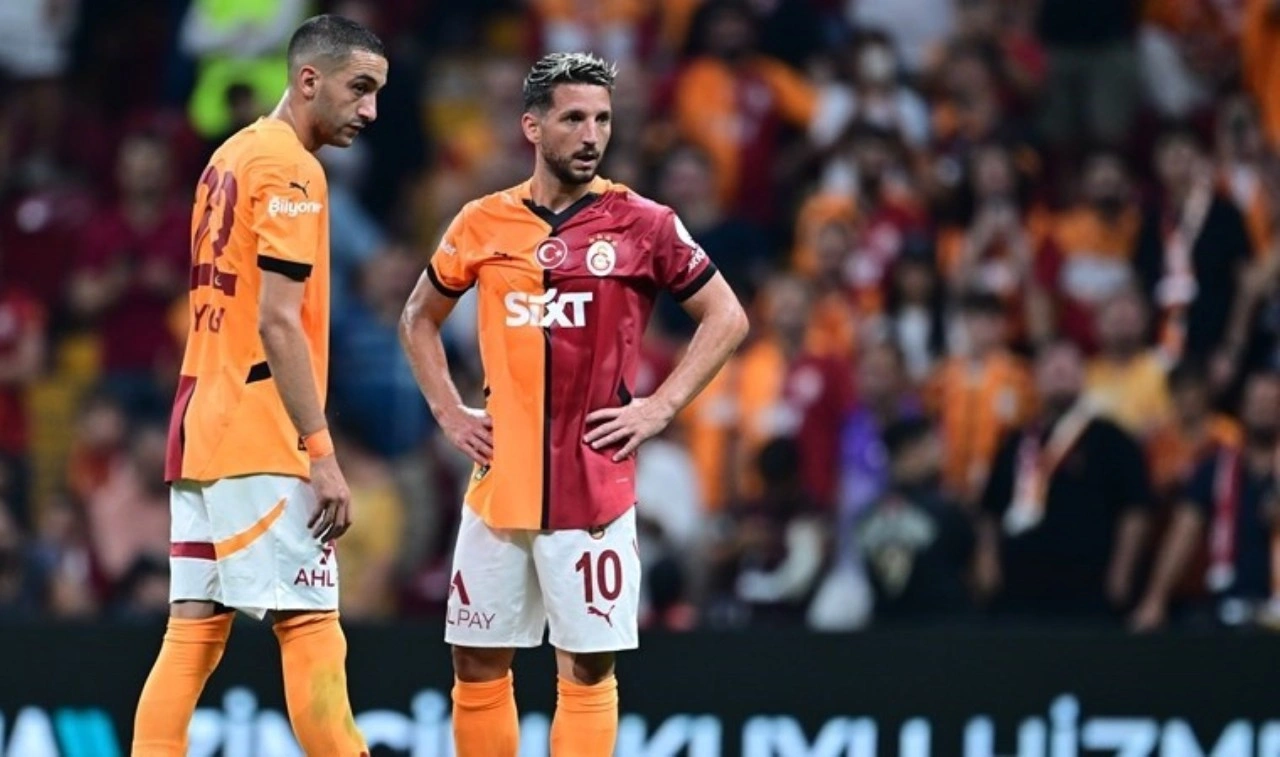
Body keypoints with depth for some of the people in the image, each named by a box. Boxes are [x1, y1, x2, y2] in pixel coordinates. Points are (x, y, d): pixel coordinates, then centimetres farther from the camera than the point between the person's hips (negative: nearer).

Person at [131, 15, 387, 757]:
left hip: (202, 431, 9)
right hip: (260, 441, -9)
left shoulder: (229, 158, 17)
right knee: (311, 628, -8)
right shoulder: (290, 171, -10)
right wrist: (321, 452, -19)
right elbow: (277, 321, -18)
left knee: (194, 631, 5)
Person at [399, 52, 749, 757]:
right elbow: (419, 319, 20)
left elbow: (726, 317, 3)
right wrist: (450, 412, 9)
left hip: (594, 486, -3)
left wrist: (659, 408, -5)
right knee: (478, 662, 7)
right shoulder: (483, 224, 5)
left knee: (587, 667, -2)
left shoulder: (641, 224, -2)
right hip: (499, 482, 3)